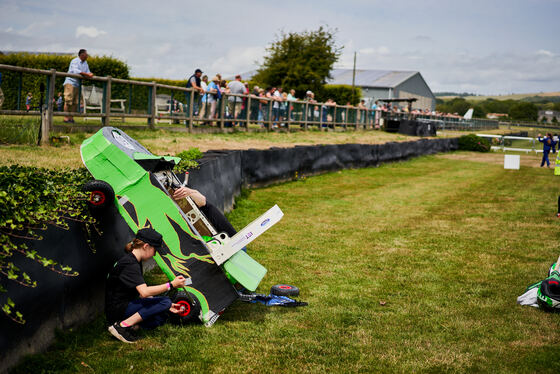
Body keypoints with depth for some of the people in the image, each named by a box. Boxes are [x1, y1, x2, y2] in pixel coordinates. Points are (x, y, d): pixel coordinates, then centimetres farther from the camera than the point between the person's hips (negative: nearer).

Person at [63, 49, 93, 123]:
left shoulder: (85, 63, 14)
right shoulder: (75, 61, -9)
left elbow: (88, 72, 12)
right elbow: (76, 71, -23)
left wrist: (90, 74, -12)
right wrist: (86, 74, -22)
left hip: (77, 84, 8)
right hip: (70, 82, -7)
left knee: (75, 102, 2)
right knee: (68, 101, -10)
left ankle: (71, 118, 6)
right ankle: (66, 118, -10)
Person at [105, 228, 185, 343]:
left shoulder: (135, 262, 14)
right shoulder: (130, 264, -19)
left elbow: (143, 293, 16)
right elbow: (144, 292, -30)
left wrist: (167, 307, 13)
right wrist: (171, 285, -24)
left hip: (124, 306, 10)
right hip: (117, 310, -10)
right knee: (165, 302, -19)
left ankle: (125, 324, -1)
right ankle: (122, 326, -18)